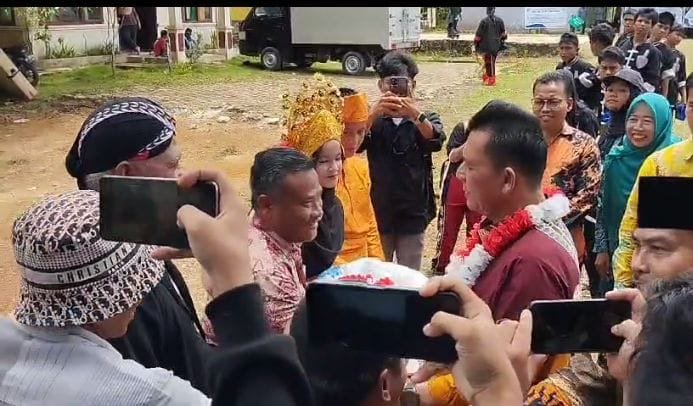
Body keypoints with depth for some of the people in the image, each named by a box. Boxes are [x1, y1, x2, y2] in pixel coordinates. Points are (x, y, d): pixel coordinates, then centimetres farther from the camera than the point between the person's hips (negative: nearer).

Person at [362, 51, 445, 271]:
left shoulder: (426, 119, 2)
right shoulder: (374, 120, 2)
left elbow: (436, 141, -20)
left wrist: (415, 114, -39)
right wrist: (375, 113, -35)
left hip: (413, 212, 0)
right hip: (379, 211, 0)